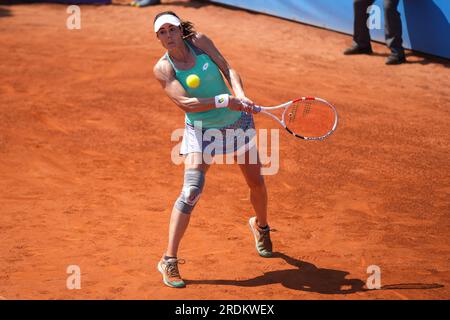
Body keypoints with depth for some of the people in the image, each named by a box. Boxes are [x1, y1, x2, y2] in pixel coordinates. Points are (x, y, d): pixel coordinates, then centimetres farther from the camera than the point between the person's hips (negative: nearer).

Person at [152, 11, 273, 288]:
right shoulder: (163, 68, -15)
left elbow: (228, 69, -9)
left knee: (256, 182, 15)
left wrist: (241, 94, -28)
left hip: (237, 121, 4)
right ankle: (169, 262, -13)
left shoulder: (200, 41, -8)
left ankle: (261, 226, 48)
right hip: (201, 130, -3)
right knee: (191, 192, -19)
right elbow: (185, 103, -25)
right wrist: (226, 101, -34)